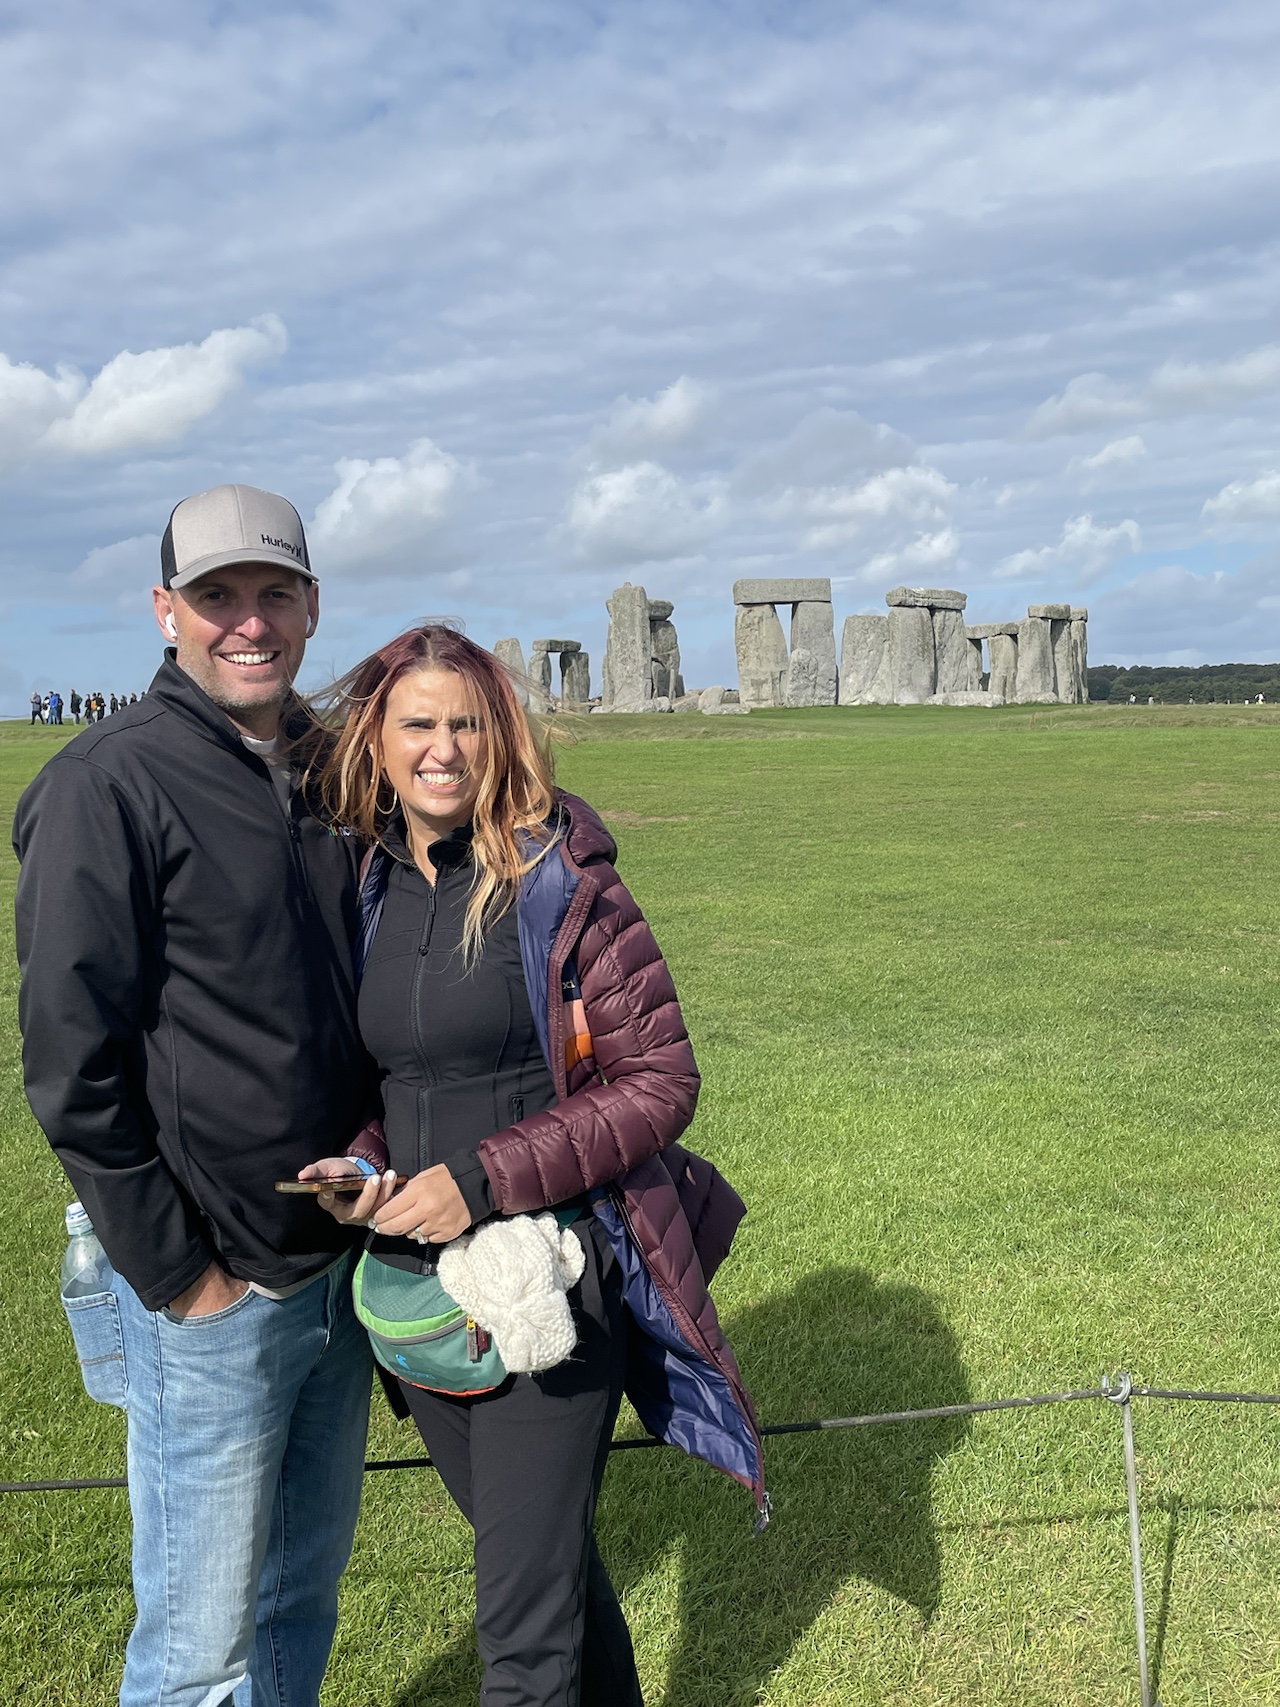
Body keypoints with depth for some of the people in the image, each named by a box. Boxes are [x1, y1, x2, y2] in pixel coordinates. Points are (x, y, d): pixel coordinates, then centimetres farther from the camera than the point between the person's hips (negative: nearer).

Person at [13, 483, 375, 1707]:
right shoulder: (111, 783, -15)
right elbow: (71, 1064, -17)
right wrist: (175, 1272, -14)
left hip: (338, 1270, 7)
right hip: (212, 1294, -6)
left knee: (304, 1589, 22)